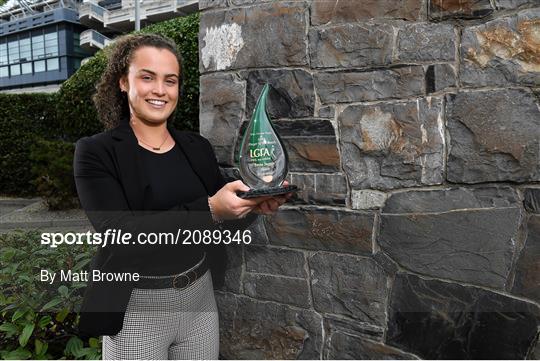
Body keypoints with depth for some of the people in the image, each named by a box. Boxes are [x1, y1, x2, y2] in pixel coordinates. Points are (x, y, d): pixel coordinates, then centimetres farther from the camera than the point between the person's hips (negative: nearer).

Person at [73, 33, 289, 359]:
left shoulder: (198, 147, 1)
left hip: (201, 298, 4)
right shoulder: (96, 153, -10)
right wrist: (209, 209, -30)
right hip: (136, 311, -3)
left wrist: (254, 206, -14)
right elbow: (122, 236, -21)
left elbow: (220, 228, 6)